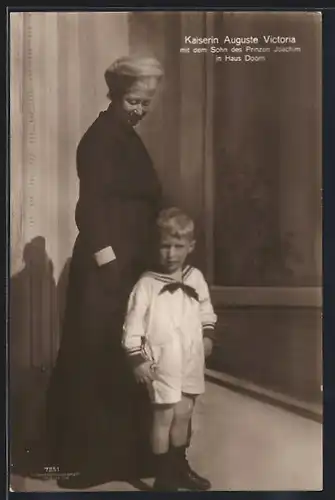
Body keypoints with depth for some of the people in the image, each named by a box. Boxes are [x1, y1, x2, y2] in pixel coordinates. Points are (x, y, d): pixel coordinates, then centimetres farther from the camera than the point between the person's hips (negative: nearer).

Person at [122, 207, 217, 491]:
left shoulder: (196, 278, 3)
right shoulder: (147, 284, -12)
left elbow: (206, 310, 18)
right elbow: (133, 325, -11)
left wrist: (207, 335, 7)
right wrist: (137, 359, -13)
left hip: (191, 358, 5)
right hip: (162, 361, -5)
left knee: (184, 413, 16)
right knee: (165, 415, 0)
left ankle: (180, 468, 34)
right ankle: (164, 478, 15)